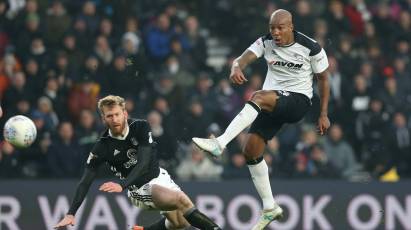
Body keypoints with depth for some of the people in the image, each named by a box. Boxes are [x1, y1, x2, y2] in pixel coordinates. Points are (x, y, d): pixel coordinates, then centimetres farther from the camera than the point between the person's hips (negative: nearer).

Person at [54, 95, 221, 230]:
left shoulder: (141, 127, -14)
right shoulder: (102, 147, -16)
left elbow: (144, 163, -24)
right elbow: (85, 182, -14)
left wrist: (122, 185, -41)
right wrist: (70, 214, -24)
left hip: (159, 176, 4)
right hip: (139, 188, -4)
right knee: (181, 200, -26)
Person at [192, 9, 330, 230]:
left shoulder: (310, 48, -8)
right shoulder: (266, 42, 0)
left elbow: (323, 79, 4)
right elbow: (245, 57, -17)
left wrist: (323, 115, 4)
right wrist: (236, 67, -42)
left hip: (298, 100, -6)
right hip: (272, 102, 6)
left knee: (259, 96, -35)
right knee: (251, 150, -5)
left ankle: (220, 143, -44)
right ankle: (270, 208, 9)